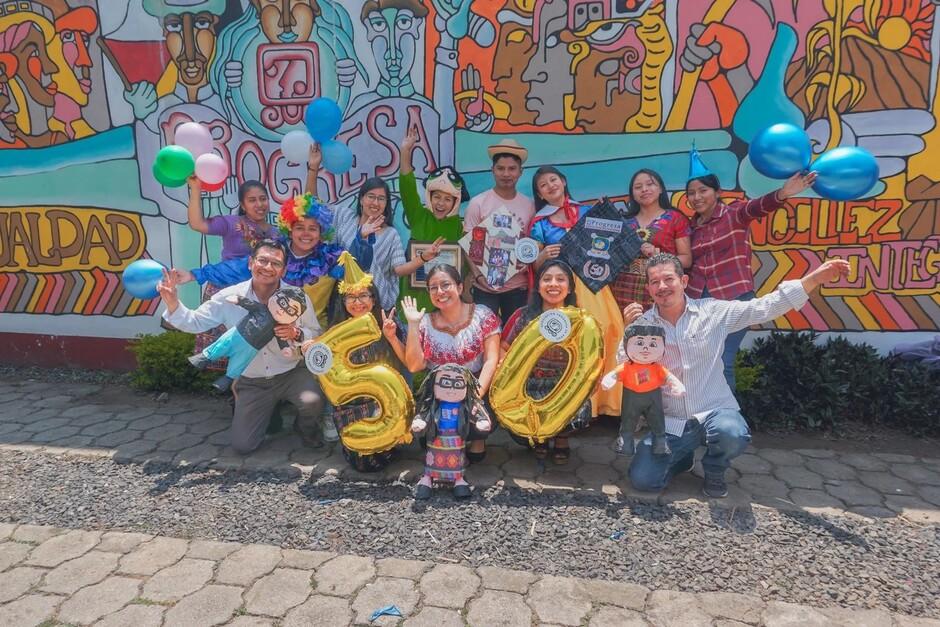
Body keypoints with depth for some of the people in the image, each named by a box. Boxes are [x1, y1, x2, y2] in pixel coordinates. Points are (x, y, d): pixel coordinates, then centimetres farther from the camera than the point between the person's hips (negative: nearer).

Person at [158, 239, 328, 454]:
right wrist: (173, 305, -23)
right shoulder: (229, 297, -10)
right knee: (242, 445, 1)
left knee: (313, 402, -32)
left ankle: (307, 427, 7)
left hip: (291, 373, -1)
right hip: (251, 382, 2)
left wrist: (297, 334, -26)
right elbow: (194, 322, -4)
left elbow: (316, 335, -5)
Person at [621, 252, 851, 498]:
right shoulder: (642, 324, -2)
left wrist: (814, 279, -10)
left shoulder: (713, 311, -1)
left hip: (715, 411, 0)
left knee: (732, 433, -36)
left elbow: (764, 307, -3)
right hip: (670, 422, 1)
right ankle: (683, 456, 21)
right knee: (642, 479, -16)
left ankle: (714, 470, 3)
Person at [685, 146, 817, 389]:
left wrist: (782, 194, -44)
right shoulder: (692, 225, 10)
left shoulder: (734, 214, -3)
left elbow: (757, 206, -24)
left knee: (721, 362, -6)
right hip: (697, 299, 4)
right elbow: (688, 262, 10)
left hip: (733, 298, -4)